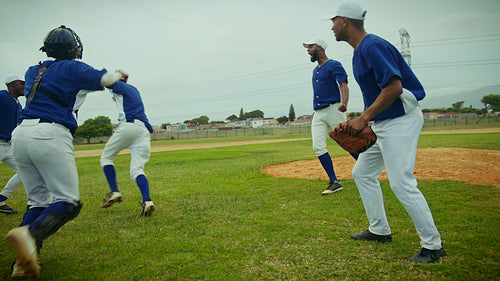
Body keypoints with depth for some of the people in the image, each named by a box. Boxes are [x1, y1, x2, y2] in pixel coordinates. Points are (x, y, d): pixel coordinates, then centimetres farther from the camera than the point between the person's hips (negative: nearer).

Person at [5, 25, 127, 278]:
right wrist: (119, 74, 24)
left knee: (38, 201, 12)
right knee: (67, 202, -6)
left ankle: (23, 264, 2)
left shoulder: (32, 72, 23)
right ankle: (30, 235, -33)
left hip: (20, 134, 7)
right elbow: (104, 79, 3)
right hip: (50, 134, -7)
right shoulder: (72, 68, 6)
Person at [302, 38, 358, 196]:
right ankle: (334, 183, 1)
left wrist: (344, 104, -33)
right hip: (318, 114, 8)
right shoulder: (315, 70, 23)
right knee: (318, 147, -4)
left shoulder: (334, 65, -2)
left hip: (333, 110, -7)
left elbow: (344, 85, -15)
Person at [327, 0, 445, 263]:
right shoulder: (360, 51, 14)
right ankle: (380, 230, 27)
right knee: (362, 173, 15)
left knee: (402, 184, -12)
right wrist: (364, 119, 12)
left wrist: (364, 118, -24)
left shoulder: (372, 46, -18)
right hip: (381, 123, 11)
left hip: (401, 120, -11)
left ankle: (433, 245, 5)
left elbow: (394, 86, -27)